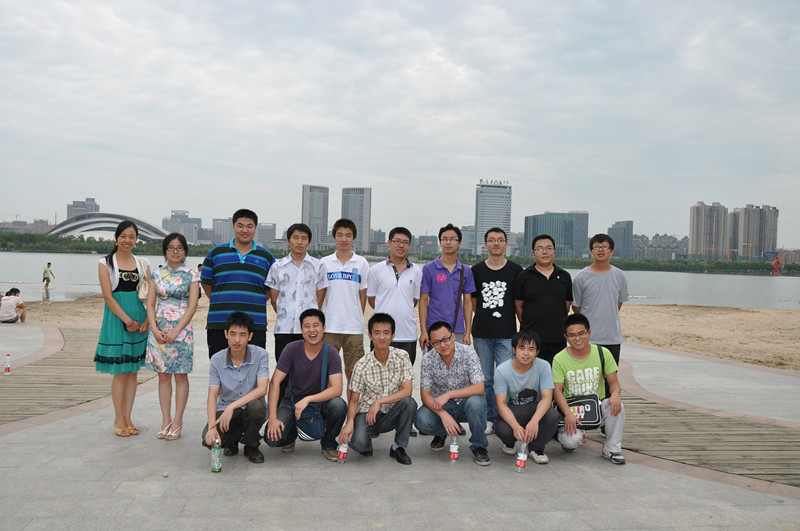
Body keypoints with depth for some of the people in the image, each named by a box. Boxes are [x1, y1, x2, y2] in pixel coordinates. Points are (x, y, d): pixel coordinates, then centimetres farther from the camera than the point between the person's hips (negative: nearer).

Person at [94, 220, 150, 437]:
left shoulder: (143, 263, 10)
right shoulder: (105, 263, 0)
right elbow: (108, 296, -7)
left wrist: (146, 321, -7)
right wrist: (128, 320, -14)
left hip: (139, 320, 4)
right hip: (116, 319, -3)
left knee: (133, 371, 6)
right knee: (120, 371, -1)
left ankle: (127, 418, 14)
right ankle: (119, 420, 10)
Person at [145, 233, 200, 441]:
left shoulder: (191, 275, -1)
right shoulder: (158, 274, 9)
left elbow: (192, 306, -6)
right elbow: (150, 304, 6)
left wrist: (176, 331, -14)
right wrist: (154, 329, -8)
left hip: (181, 329, -3)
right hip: (159, 329, 3)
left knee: (180, 375, 2)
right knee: (163, 375, 7)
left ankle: (177, 421, 8)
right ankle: (166, 420, 14)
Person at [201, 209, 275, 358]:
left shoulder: (267, 257, 10)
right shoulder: (215, 253, 9)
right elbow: (205, 282, 16)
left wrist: (253, 304, 7)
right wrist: (220, 303, 11)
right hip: (218, 324, 0)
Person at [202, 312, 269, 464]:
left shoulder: (260, 355, -13)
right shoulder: (217, 360, -7)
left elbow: (262, 389, -22)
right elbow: (212, 395, -12)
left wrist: (232, 407, -31)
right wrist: (212, 426, -29)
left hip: (251, 409, -1)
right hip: (225, 409, 1)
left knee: (256, 406, -37)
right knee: (208, 439, -27)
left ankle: (251, 446, -5)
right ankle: (233, 440, 12)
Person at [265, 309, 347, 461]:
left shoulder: (331, 354, -13)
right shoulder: (292, 349, -12)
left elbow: (337, 389, -23)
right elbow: (275, 382, -14)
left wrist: (308, 399, -36)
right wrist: (273, 418, -22)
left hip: (320, 401, 0)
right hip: (292, 401, 0)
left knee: (339, 405, -33)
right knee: (272, 438, -23)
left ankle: (328, 444, -3)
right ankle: (291, 433, 16)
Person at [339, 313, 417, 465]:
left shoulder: (401, 357, -8)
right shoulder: (362, 365, -10)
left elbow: (407, 390, -14)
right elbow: (354, 400, -5)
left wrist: (379, 402, -22)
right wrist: (350, 422, -24)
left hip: (391, 414, 2)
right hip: (366, 412, -2)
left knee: (409, 403, -30)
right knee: (358, 443, -31)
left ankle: (398, 448, -7)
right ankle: (367, 445, 11)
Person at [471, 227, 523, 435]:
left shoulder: (515, 270, 4)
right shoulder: (477, 270, 7)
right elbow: (472, 302, 12)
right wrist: (480, 323, 7)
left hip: (506, 334, -1)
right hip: (482, 334, 2)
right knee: (485, 379, 8)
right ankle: (489, 419, 19)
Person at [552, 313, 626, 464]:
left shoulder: (603, 353, -3)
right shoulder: (560, 359, -8)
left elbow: (614, 382, 0)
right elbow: (557, 390, -10)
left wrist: (615, 394, -25)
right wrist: (568, 413, -27)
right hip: (571, 408, -2)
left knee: (617, 406, -31)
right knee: (571, 440, -30)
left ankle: (611, 449, -8)